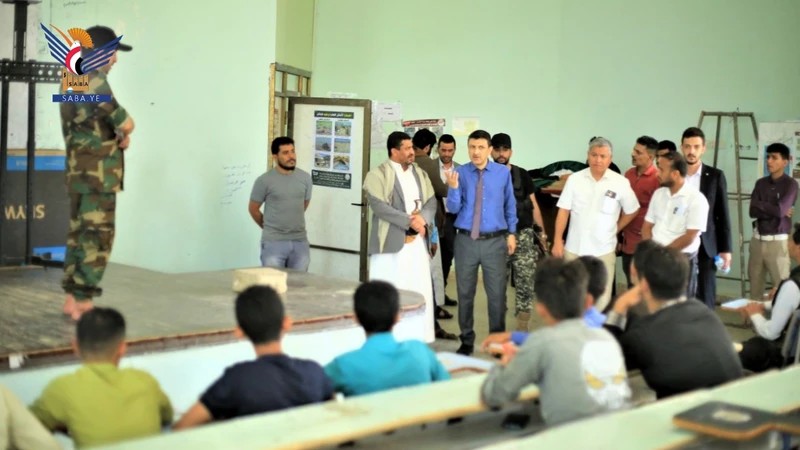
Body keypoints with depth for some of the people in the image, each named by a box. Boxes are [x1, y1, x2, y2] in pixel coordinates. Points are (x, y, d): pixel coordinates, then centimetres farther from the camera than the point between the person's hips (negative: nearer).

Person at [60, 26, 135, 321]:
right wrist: (125, 131, 8)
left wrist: (120, 135, 1)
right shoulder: (93, 81, -14)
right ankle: (82, 303, -4)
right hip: (97, 173, -10)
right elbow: (126, 124, -14)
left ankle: (73, 299, 18)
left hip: (79, 172, 10)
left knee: (79, 235, 13)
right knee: (97, 238, -6)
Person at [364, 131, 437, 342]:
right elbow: (378, 206, -15)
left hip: (417, 242, 6)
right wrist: (409, 221, -18)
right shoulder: (378, 175, -4)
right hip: (391, 243, -5)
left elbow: (431, 202, 10)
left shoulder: (420, 174, 16)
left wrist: (423, 219, -12)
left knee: (420, 292, 5)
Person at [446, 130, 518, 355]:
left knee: (497, 294, 6)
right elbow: (453, 208, -6)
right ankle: (466, 341, 25)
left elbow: (510, 204, 10)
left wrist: (511, 233, 9)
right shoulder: (460, 172, -4)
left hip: (495, 241, 0)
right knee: (465, 293, 11)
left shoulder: (503, 173, -1)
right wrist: (453, 187, -23)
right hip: (466, 241, 0)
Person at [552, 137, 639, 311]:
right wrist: (557, 241, -3)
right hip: (574, 248, 1)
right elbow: (564, 211, 1)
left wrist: (614, 230, 4)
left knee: (601, 298, 5)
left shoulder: (620, 183, -5)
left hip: (603, 250, -1)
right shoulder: (575, 179, -2)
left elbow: (631, 211, 7)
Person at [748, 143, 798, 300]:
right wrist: (773, 210, -11)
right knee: (755, 285, 7)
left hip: (777, 241, -5)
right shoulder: (761, 183, 9)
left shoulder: (790, 184, -5)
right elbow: (753, 211, 0)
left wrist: (760, 204, -4)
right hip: (758, 240, 5)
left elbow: (780, 211, -17)